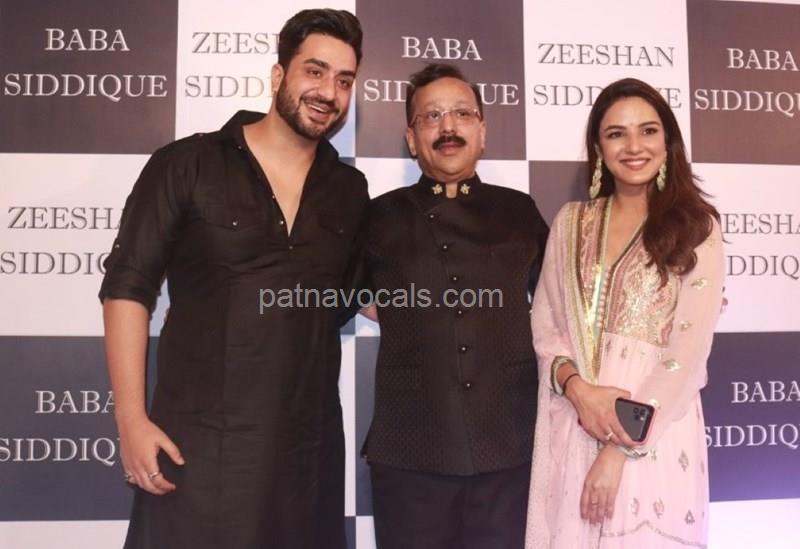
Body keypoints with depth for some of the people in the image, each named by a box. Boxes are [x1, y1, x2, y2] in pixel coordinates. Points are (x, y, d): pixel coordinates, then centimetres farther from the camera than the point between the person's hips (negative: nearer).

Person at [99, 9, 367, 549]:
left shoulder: (350, 190, 7)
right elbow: (128, 286, -5)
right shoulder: (185, 166, -4)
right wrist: (132, 418, -10)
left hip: (309, 448, 4)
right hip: (198, 443, -3)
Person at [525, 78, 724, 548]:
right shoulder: (571, 222, 8)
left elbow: (689, 347, -9)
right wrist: (577, 387, -14)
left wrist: (620, 449, -15)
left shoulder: (697, 227, -1)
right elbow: (544, 324, 5)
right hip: (571, 426, 3)